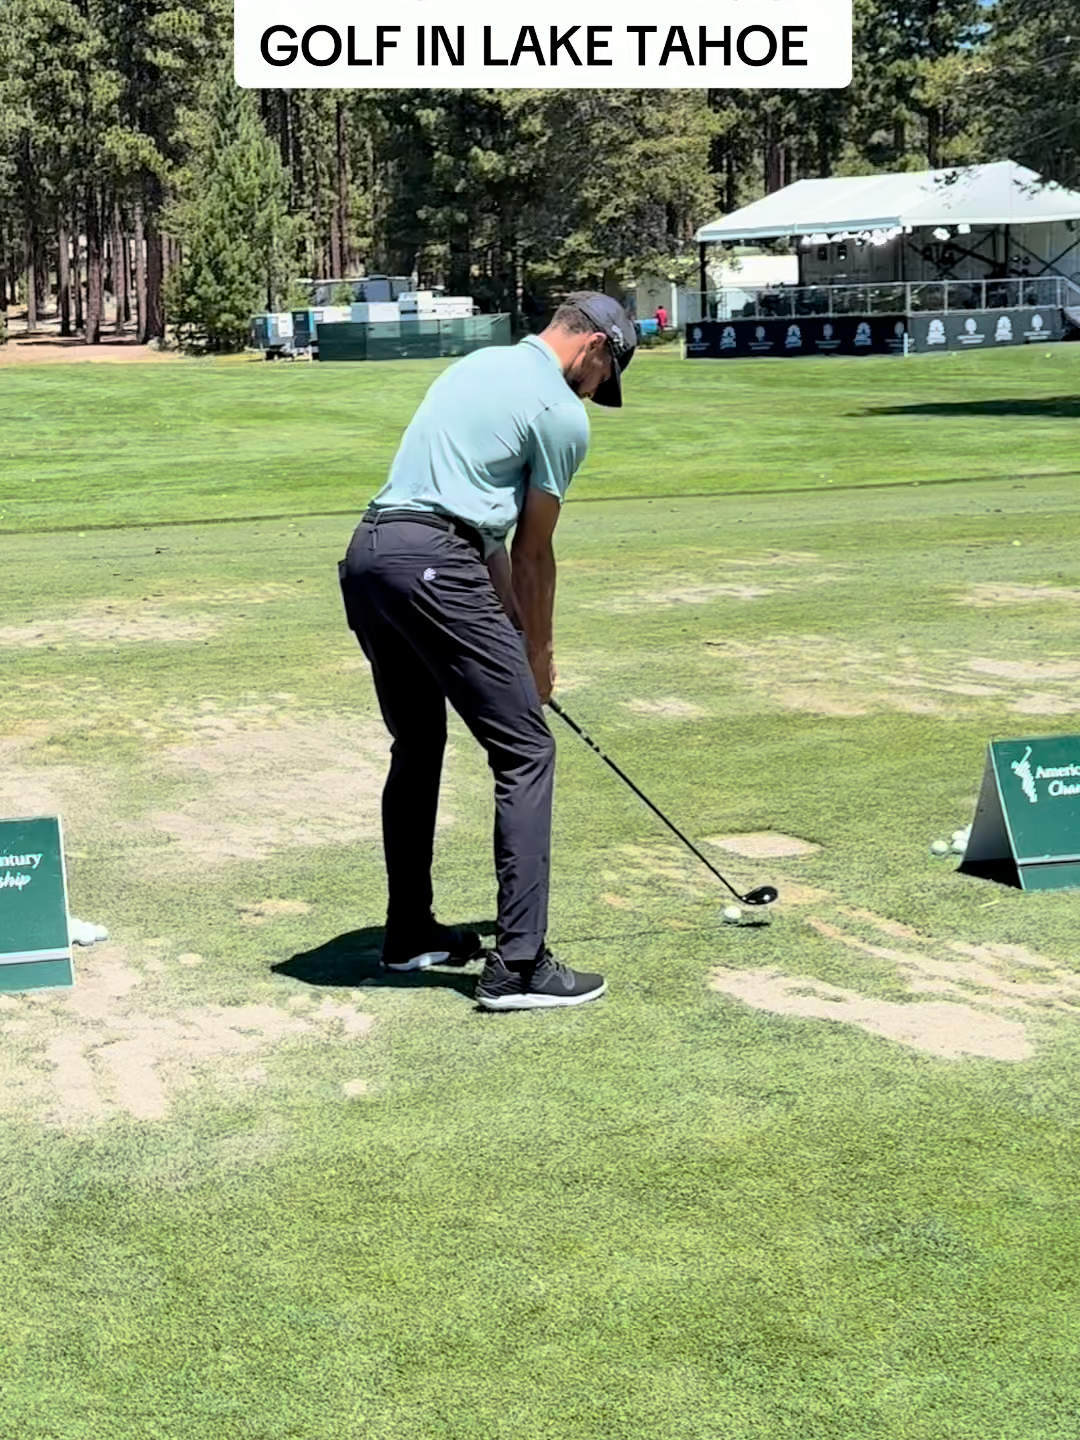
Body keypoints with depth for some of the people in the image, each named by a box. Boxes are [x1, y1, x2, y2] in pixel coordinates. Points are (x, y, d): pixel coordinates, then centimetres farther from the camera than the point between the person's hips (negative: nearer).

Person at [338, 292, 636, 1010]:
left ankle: (410, 932, 30)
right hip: (433, 565, -9)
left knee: (417, 748, 22)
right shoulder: (562, 414, 0)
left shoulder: (480, 365, 25)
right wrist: (539, 655, 20)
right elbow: (533, 551, 7)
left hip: (365, 558, 9)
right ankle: (519, 964, -10)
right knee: (526, 753, -5)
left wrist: (510, 629, 24)